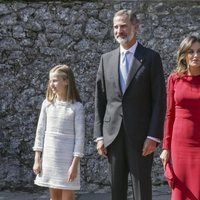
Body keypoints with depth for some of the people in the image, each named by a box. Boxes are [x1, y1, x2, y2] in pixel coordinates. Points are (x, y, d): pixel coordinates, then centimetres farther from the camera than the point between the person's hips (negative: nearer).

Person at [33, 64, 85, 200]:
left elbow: (80, 136, -9)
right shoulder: (47, 103, 2)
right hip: (49, 156, 4)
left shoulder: (76, 107, -8)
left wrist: (75, 164, -12)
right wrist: (37, 159, 4)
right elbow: (40, 131, 6)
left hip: (67, 157, -4)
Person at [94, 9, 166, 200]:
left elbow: (159, 100, -4)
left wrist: (153, 136, -12)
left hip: (140, 136, -3)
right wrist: (99, 135, 3)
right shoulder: (107, 59, 10)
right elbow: (100, 100, 9)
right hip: (113, 134, 4)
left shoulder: (151, 58, -1)